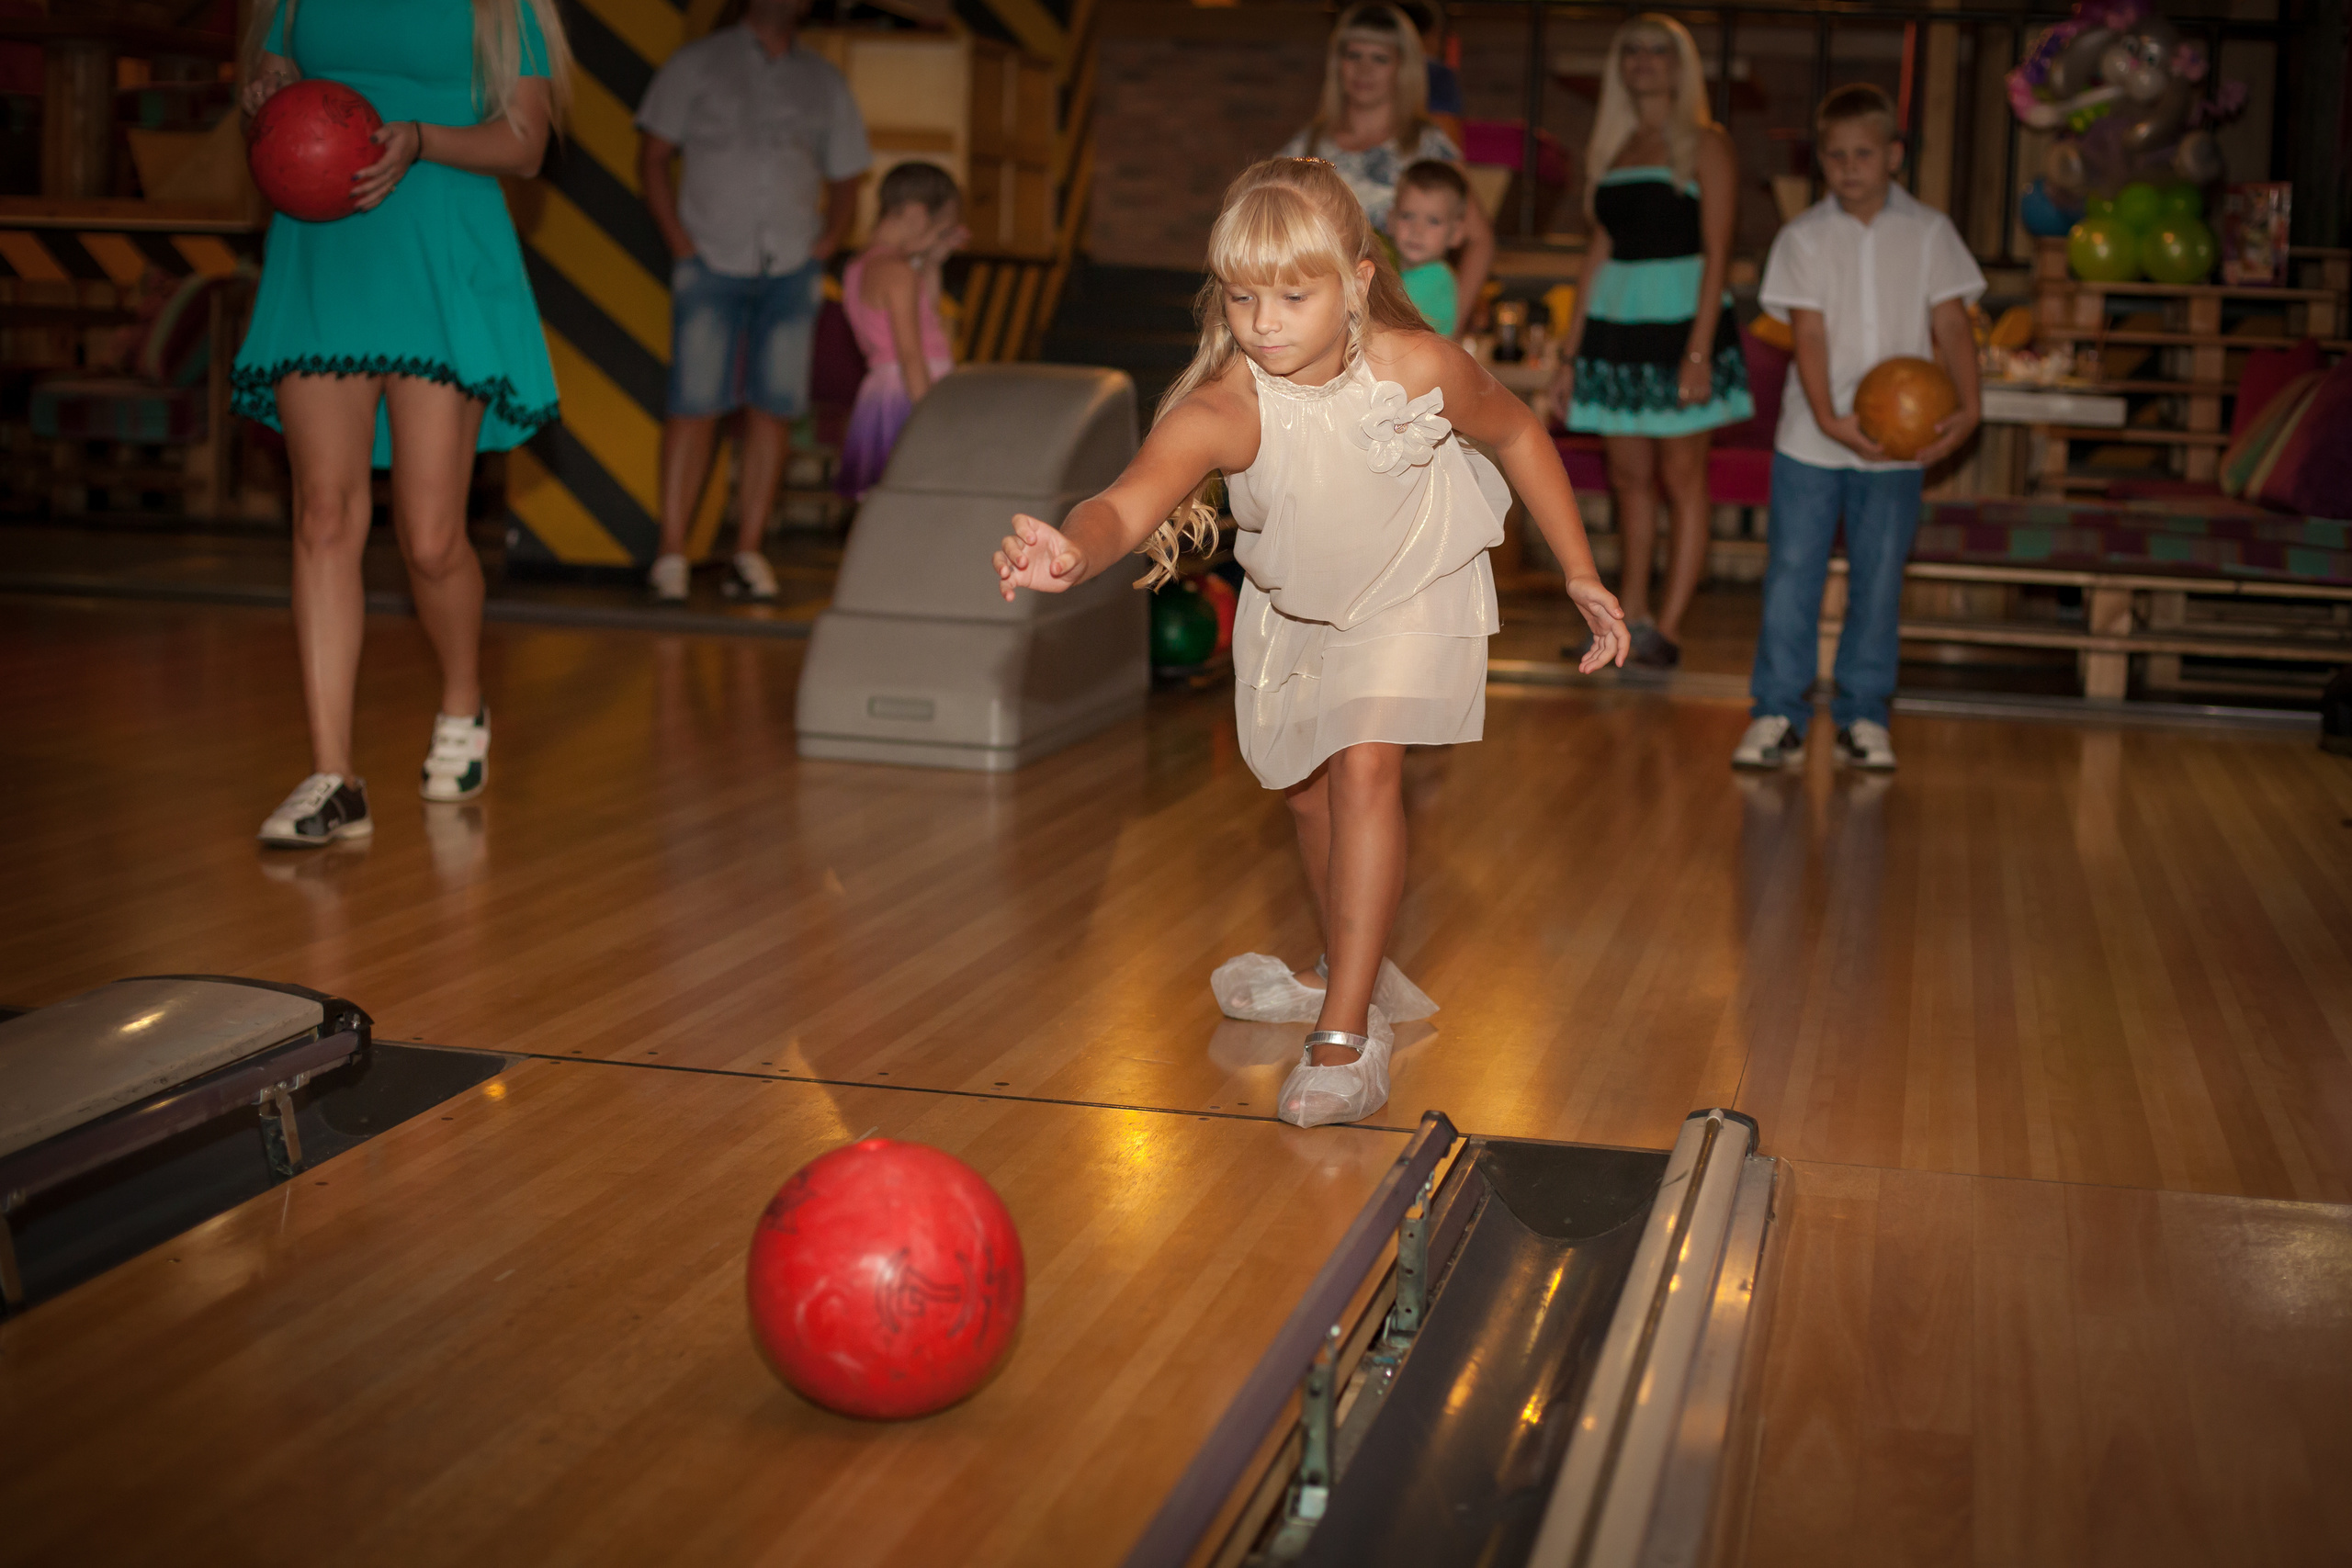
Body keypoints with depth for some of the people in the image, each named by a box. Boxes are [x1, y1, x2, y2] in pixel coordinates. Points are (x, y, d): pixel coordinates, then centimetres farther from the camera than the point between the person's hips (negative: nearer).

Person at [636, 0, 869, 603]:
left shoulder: (824, 81, 15)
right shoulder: (698, 63, 7)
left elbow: (845, 182, 17)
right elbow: (653, 157, 5)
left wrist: (826, 245, 0)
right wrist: (681, 243, -5)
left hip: (791, 270, 3)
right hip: (712, 263, -3)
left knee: (773, 408, -1)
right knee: (695, 406, -8)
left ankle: (748, 554, 5)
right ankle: (671, 554, -5)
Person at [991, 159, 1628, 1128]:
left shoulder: (1422, 371, -31)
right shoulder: (1221, 411, -35)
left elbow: (1518, 435, -9)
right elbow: (1132, 499, -52)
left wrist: (1581, 574, -4)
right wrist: (1075, 551, -76)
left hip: (1413, 592, -3)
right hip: (1292, 605, 3)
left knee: (1365, 766, -21)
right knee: (1306, 786, 18)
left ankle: (1347, 1038, -18)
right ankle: (1357, 973, 46)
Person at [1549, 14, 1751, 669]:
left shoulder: (1704, 145, -1)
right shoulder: (1612, 151, 16)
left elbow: (1716, 253, -8)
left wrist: (1700, 351, -17)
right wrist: (1570, 354, 13)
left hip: (1681, 321, -5)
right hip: (1616, 324, 6)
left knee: (1681, 475, -2)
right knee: (1629, 476, 9)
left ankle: (1668, 627, -1)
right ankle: (1629, 614, 17)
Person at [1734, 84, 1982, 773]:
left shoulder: (1928, 233, 2)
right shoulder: (1804, 238, 0)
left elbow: (1951, 326, -1)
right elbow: (1809, 334, -8)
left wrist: (1967, 407, -16)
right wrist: (1829, 418, -21)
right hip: (1812, 438, -1)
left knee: (1878, 579, 7)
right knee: (1792, 573, 0)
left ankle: (1863, 713, 18)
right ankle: (1778, 711, 9)